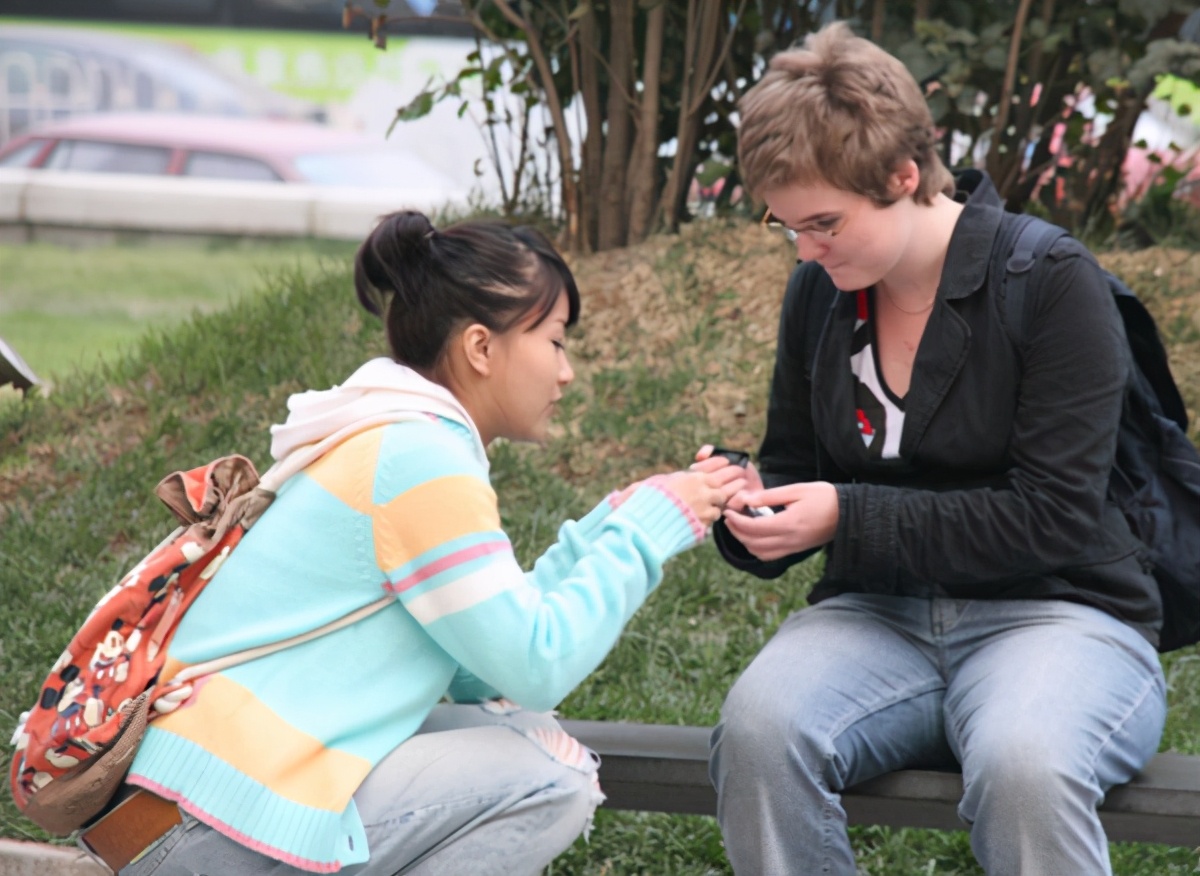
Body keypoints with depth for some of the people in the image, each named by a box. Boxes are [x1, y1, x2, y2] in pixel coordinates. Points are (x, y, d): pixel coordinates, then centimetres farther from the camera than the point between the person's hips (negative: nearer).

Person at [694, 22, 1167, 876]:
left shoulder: (1053, 283, -9)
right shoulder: (818, 293, 8)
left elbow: (1055, 515, -14)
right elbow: (798, 464, 20)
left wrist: (849, 517, -18)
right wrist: (751, 500, -5)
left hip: (1055, 610, -4)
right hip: (879, 614, 5)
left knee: (1022, 766, -39)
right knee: (758, 727, -29)